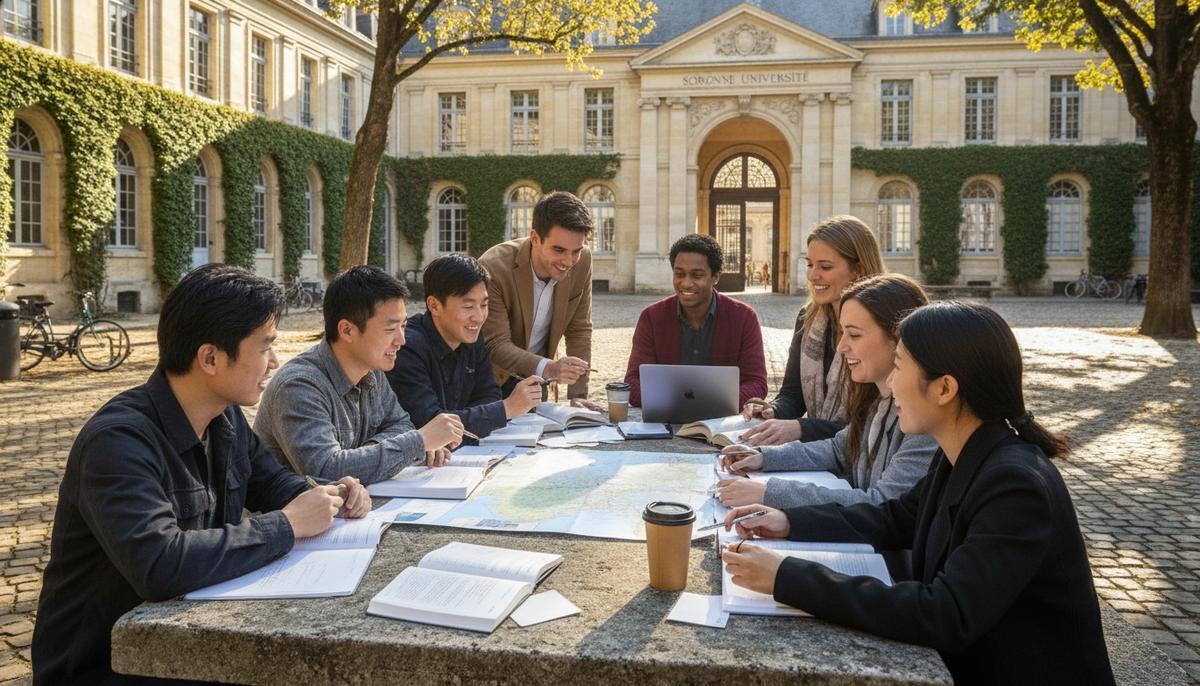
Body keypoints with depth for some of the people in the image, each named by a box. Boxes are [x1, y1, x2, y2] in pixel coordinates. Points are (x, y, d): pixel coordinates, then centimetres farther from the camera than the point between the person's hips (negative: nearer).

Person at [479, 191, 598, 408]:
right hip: (493, 380, -3)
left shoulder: (582, 262, -14)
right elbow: (496, 345, -28)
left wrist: (577, 395, -11)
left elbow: (579, 330, -6)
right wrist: (548, 368, -44)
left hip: (536, 381, 4)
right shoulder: (493, 268, -28)